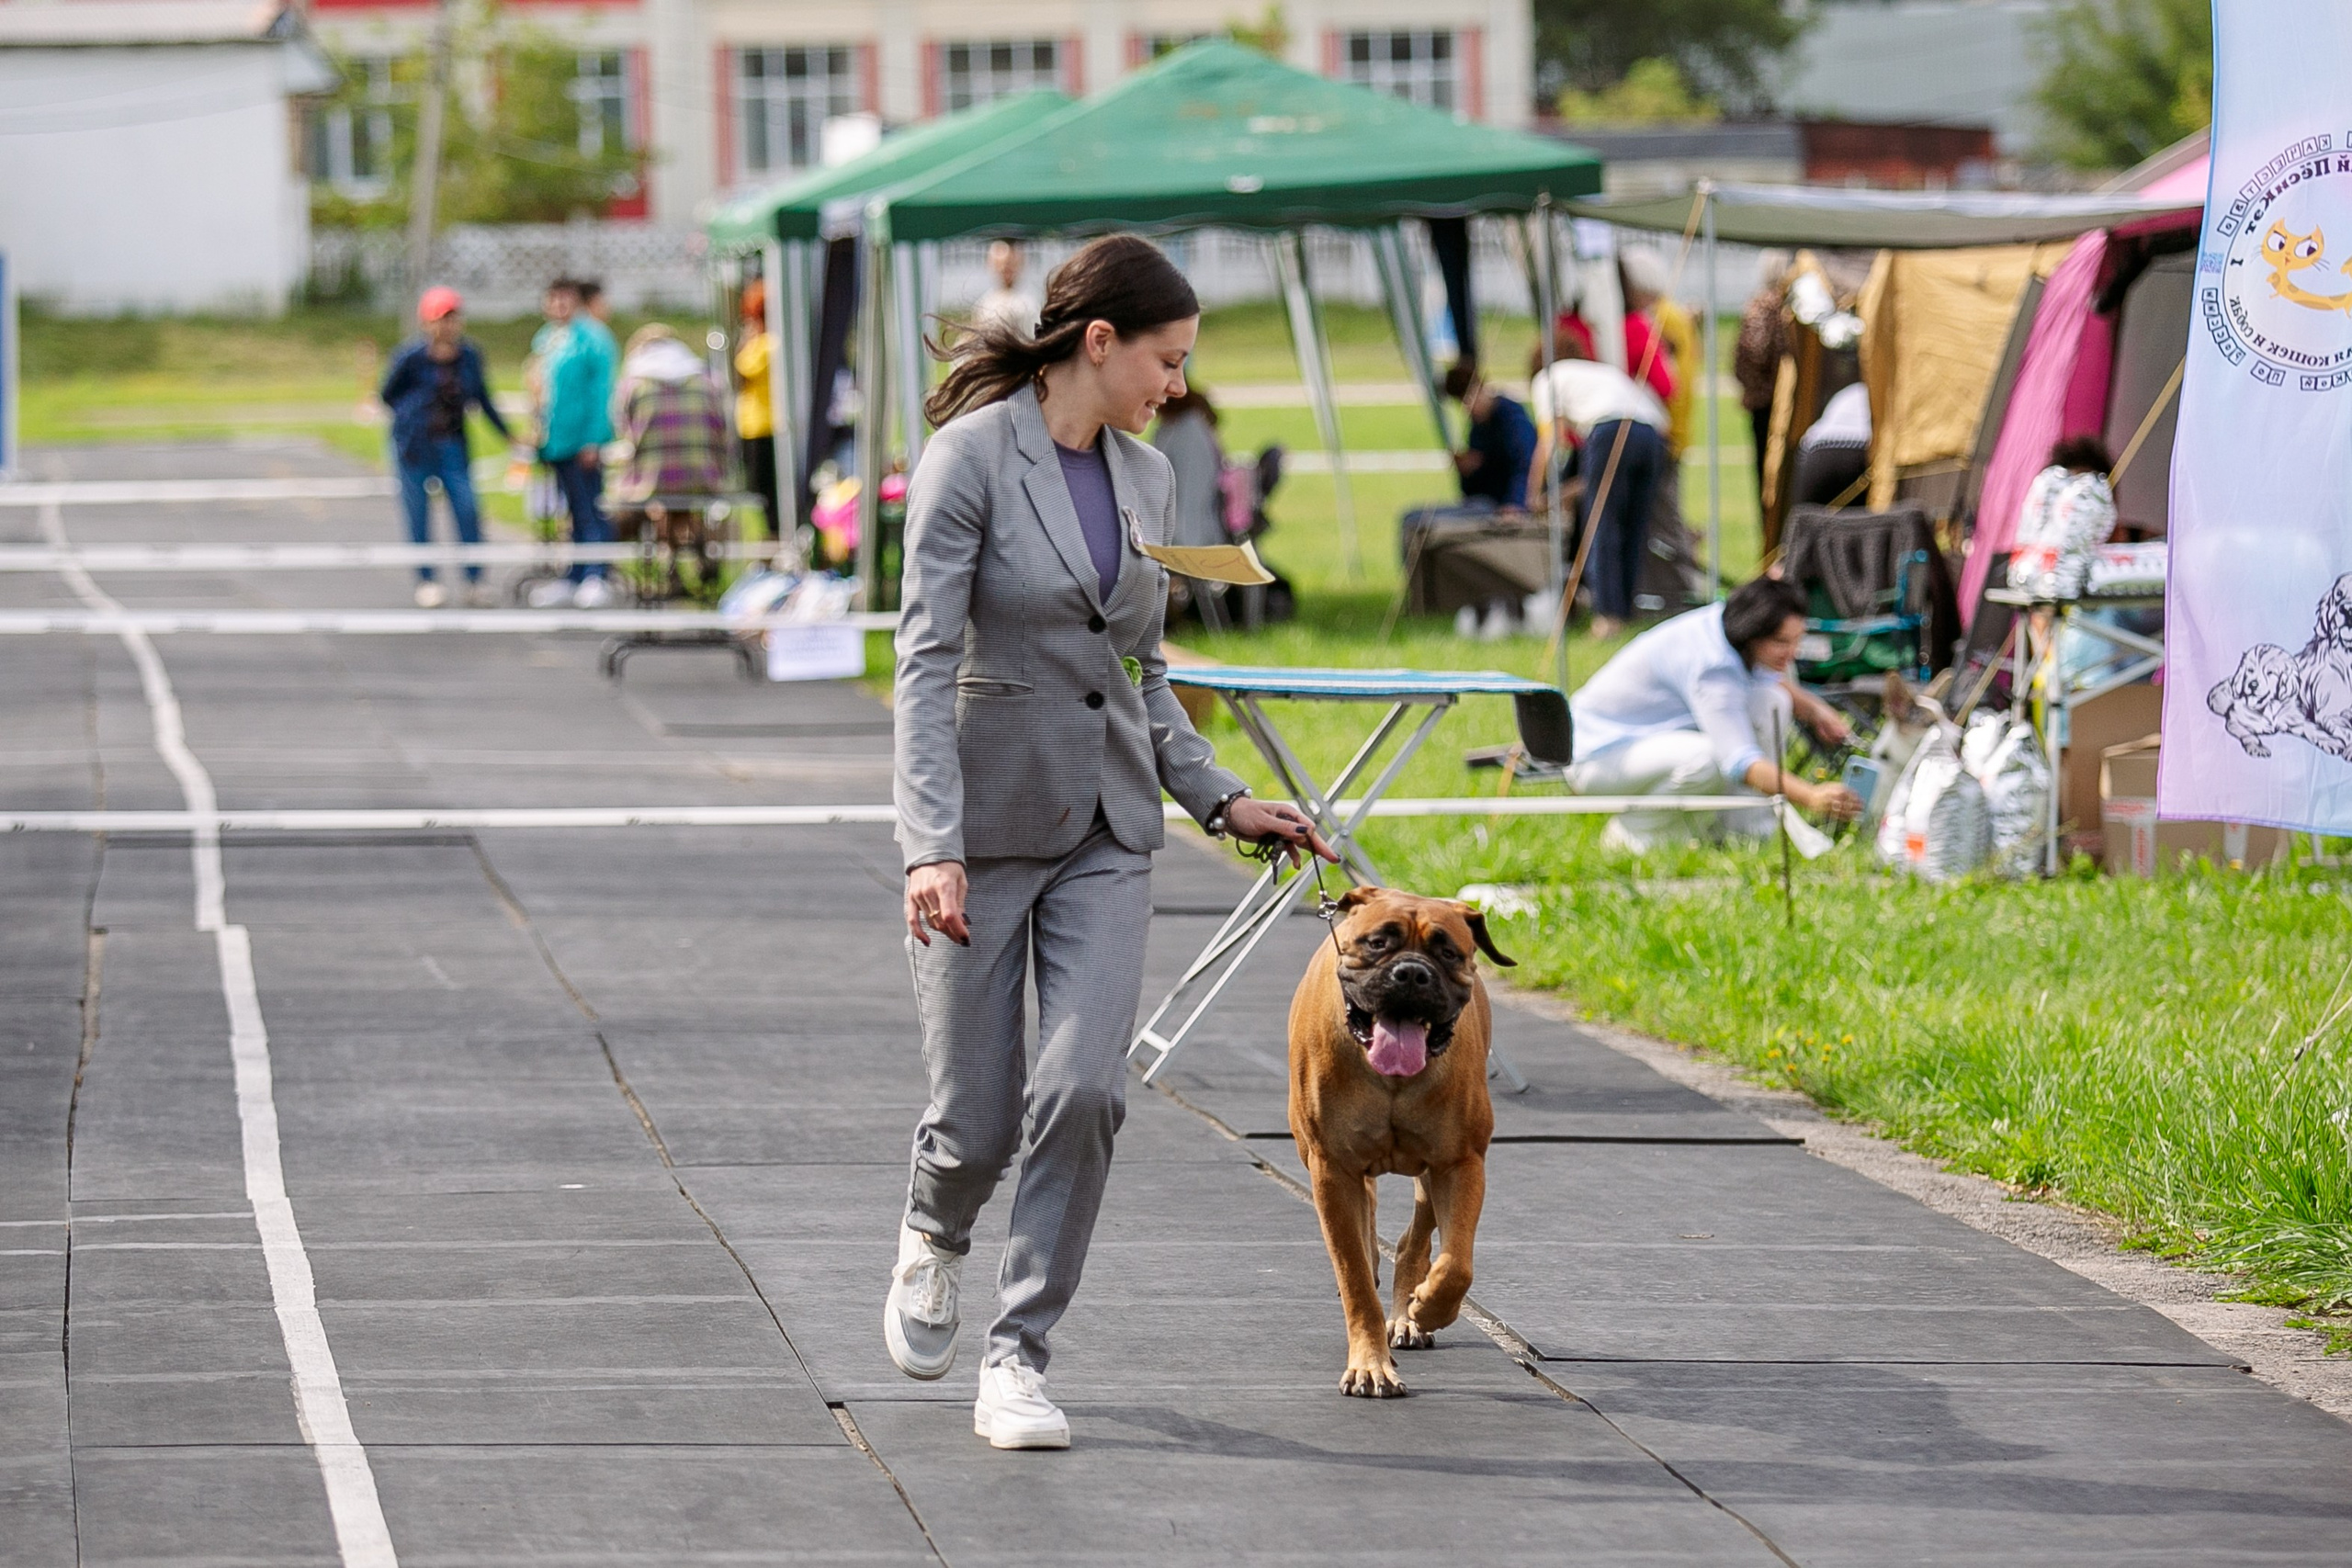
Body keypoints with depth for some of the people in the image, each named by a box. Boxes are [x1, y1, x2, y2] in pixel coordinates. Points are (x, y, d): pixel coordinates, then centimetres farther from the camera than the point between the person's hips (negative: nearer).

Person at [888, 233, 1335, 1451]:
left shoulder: (1147, 480, 8)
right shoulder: (971, 457, -12)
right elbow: (925, 662, -17)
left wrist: (1219, 799, 10)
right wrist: (932, 845, -26)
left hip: (1107, 831, 5)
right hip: (984, 819, -5)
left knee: (1083, 1090, -13)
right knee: (978, 1117, 1)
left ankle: (1016, 1361, -2)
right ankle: (934, 1237, 38)